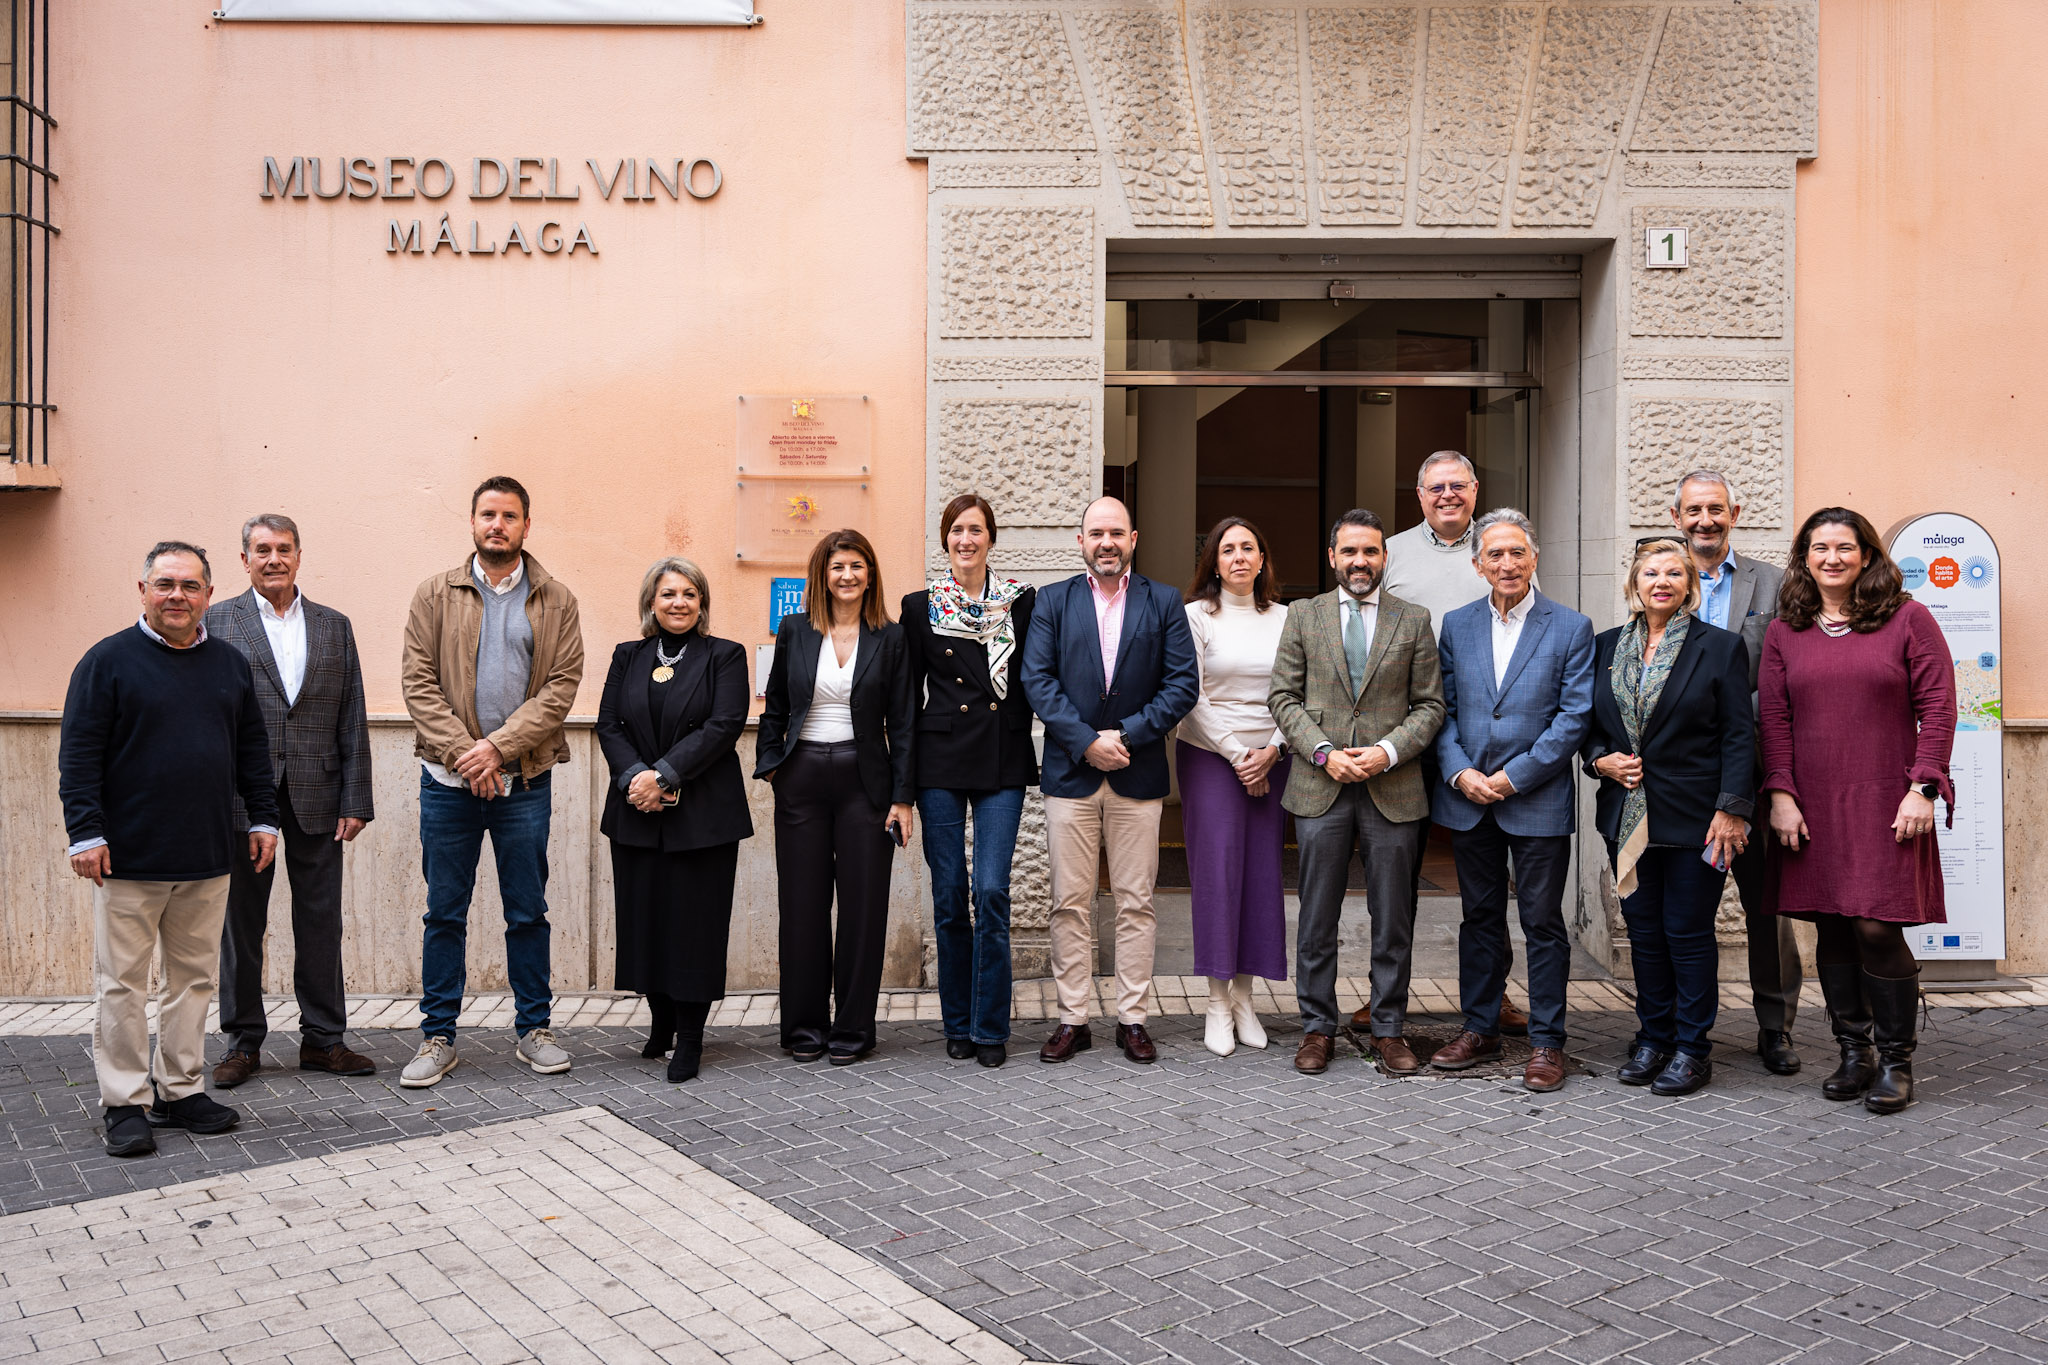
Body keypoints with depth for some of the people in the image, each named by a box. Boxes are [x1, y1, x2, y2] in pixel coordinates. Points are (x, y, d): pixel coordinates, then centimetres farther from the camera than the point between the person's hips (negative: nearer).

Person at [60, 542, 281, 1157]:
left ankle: (181, 1090, 21)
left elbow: (253, 748, 17)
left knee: (194, 978, 11)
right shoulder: (109, 660, -3)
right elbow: (78, 754, -6)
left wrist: (262, 818, 12)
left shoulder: (230, 663, 11)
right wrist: (85, 832, -12)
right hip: (129, 857, -4)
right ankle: (125, 1103, 12)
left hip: (208, 856, 5)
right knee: (122, 983, 3)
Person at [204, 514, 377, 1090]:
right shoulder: (216, 622, 4)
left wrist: (355, 799, 1)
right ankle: (243, 1042, 19)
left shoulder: (334, 626, 10)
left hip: (316, 797, 2)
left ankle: (323, 1038, 17)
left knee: (321, 922, 6)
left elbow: (352, 718, 7)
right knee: (241, 922, 7)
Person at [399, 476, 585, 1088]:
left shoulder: (557, 601, 5)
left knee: (528, 912, 8)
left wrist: (499, 745, -14)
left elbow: (562, 685, -4)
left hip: (525, 782, 0)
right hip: (448, 780, 0)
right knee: (445, 912, 7)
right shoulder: (436, 594, 5)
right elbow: (419, 681, -2)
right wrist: (463, 753, -13)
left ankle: (534, 1030, 20)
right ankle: (438, 1037, 17)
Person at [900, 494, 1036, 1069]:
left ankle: (990, 1028, 6)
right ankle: (958, 1025, 18)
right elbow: (906, 695, 7)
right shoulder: (920, 607, 6)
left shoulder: (1022, 602, 5)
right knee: (949, 897, 5)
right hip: (941, 762, 1)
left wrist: (1028, 750, 1)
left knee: (991, 893, -7)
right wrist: (905, 775, 3)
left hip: (1003, 762, -1)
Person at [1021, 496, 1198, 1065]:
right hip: (1070, 774, 0)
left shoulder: (1164, 602, 6)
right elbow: (1037, 680, -2)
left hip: (1138, 775, 0)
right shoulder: (1054, 601, 7)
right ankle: (1073, 1019, 12)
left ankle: (1132, 1018, 14)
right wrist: (1086, 741, -13)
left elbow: (1182, 684, -1)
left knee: (1136, 903, 5)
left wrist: (1127, 735, -11)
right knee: (1071, 903, 3)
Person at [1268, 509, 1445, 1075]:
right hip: (1319, 788, 0)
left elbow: (1430, 705, 4)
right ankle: (1318, 1028, 18)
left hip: (1392, 789, 0)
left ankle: (1388, 1029, 19)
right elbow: (1284, 697, 4)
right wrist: (1324, 752, -10)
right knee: (1317, 918, 6)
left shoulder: (1414, 621, 6)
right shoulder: (1303, 616, 7)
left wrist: (1386, 752, -12)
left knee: (1393, 919, 6)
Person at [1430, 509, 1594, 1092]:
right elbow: (1443, 709, 7)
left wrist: (1513, 777, -12)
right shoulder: (1456, 626, 8)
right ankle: (1480, 1028, 24)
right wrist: (1460, 773, -8)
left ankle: (1546, 1042, 13)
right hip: (1467, 799, 3)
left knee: (1543, 923, 3)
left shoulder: (1571, 628, -2)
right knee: (1480, 917, 13)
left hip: (1538, 800, -3)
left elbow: (1574, 717, -7)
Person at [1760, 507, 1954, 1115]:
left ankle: (1896, 1060, 9)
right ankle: (1854, 1052, 19)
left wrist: (1921, 789, -9)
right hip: (1811, 808, 3)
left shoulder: (1908, 619, 3)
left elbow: (1937, 707, -1)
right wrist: (1781, 793, -2)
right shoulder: (1784, 633, 10)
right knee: (1832, 931, 6)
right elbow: (1773, 718, 7)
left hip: (1884, 806, -3)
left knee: (1877, 928, -7)